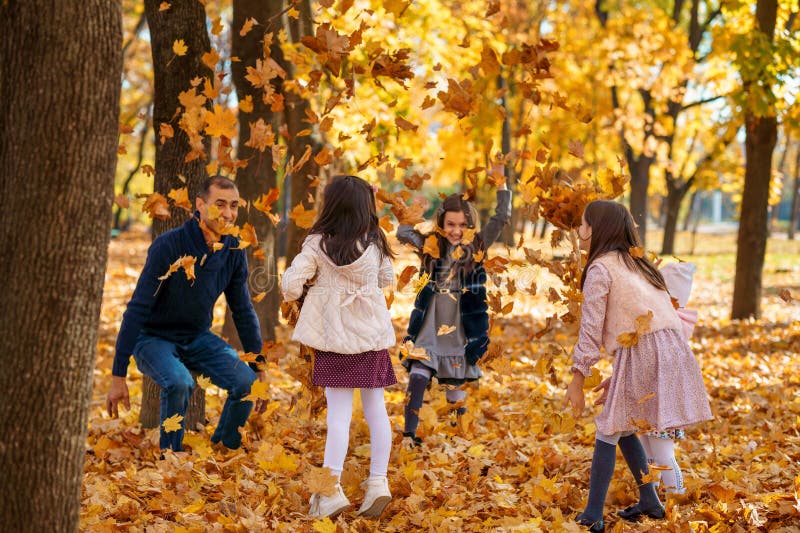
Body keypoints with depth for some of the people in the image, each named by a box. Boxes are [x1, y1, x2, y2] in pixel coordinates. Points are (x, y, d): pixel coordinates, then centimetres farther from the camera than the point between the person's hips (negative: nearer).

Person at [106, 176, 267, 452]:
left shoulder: (234, 251, -7)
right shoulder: (168, 246, -24)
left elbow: (243, 311, 7)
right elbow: (137, 310, -23)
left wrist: (260, 368, 8)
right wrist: (118, 376, -25)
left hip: (198, 338, 5)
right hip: (154, 338, -5)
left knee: (247, 383, -16)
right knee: (180, 383, -34)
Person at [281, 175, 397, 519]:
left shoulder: (318, 245, -10)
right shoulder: (375, 242, 0)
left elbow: (291, 285, -13)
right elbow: (387, 278, 14)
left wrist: (292, 290, 9)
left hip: (334, 336, -3)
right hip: (372, 334, 3)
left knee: (339, 413, -4)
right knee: (375, 409, 9)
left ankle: (331, 491, -7)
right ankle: (378, 482, 6)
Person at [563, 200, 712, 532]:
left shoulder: (600, 268, -4)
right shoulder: (636, 265, 23)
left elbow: (591, 329, -9)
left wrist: (577, 379, -6)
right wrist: (616, 378, 24)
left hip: (642, 354, -8)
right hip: (670, 351, 8)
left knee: (609, 431, -2)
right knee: (623, 429, 20)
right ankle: (650, 502, 23)